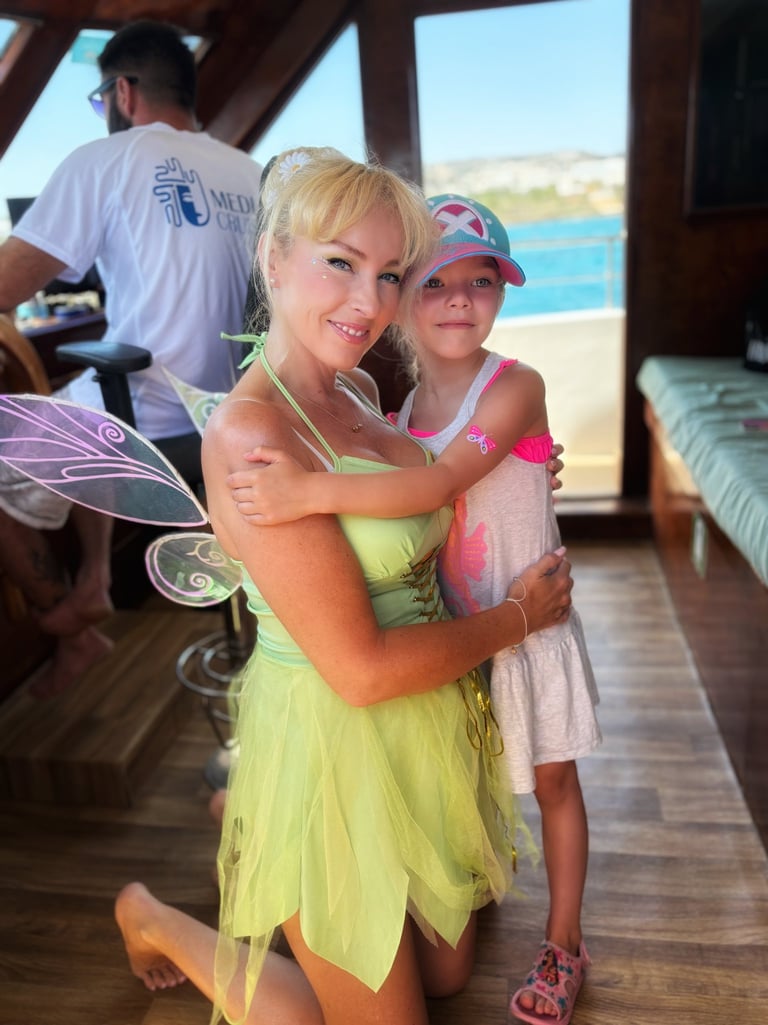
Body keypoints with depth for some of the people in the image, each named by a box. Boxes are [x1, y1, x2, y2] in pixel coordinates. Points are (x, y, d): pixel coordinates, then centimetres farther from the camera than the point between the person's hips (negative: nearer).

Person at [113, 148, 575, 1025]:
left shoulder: (358, 390, 1)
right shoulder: (249, 434, -25)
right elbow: (361, 669, -25)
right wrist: (517, 616, -12)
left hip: (423, 728, 8)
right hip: (333, 747, -8)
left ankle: (244, 825, 37)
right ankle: (156, 920, 30)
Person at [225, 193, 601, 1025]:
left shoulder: (516, 386, -19)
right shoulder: (393, 407, -1)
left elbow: (440, 481, -35)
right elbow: (389, 510, 1)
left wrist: (312, 492, -46)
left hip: (526, 622, -4)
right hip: (441, 630, 4)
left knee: (551, 780, 15)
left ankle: (563, 945, 36)